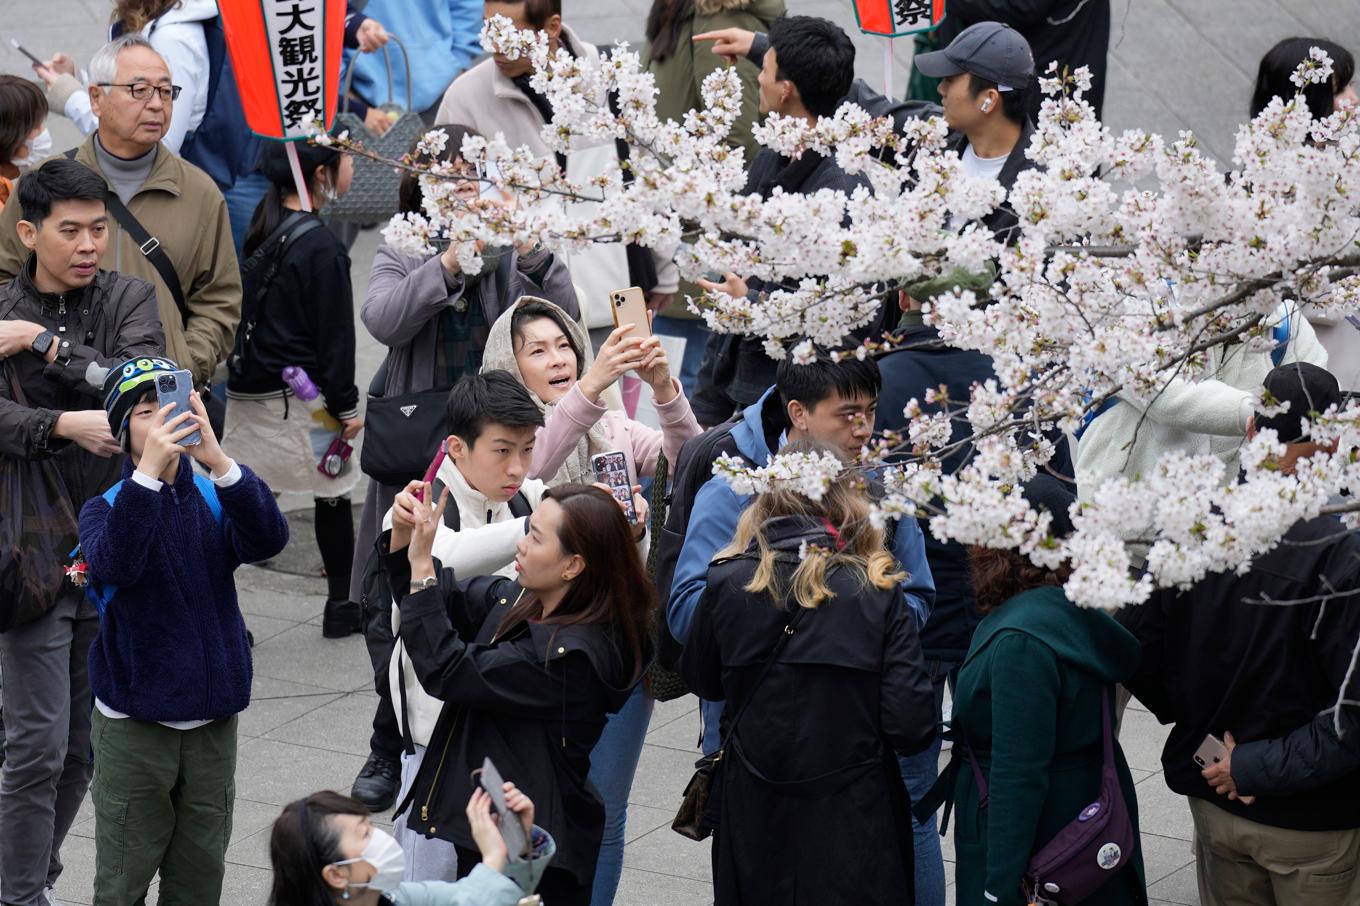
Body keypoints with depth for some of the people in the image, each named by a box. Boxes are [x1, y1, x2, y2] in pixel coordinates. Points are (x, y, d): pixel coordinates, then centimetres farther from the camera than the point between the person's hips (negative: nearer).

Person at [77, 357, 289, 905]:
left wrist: (218, 460, -34)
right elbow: (114, 564, -27)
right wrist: (149, 472, -37)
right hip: (133, 724, -2)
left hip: (212, 720, 2)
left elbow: (268, 539, -20)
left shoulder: (216, 499, 1)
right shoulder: (106, 509, -5)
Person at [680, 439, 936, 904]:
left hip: (754, 817, 2)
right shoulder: (878, 590, -12)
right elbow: (912, 726, -14)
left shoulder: (727, 582, -8)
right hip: (853, 820, -2)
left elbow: (700, 679, 11)